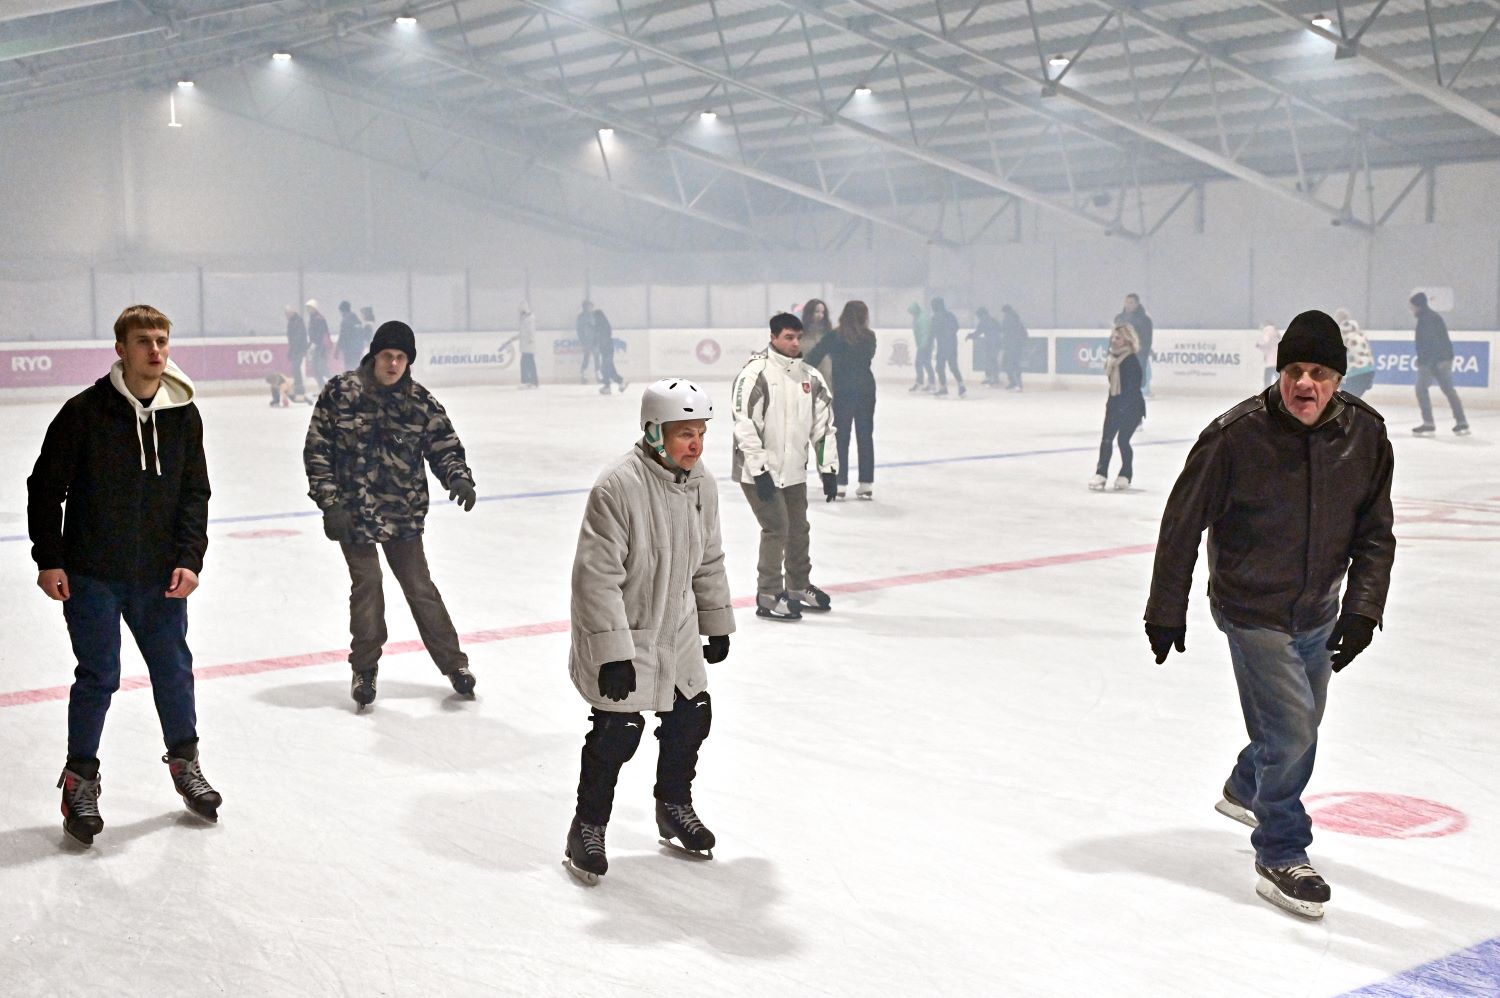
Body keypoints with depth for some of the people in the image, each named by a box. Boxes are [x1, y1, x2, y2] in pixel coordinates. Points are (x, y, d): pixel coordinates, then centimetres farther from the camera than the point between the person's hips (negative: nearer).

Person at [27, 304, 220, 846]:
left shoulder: (184, 415, 0)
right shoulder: (85, 411, -10)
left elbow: (194, 493, 5)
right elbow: (45, 487, -4)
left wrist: (188, 558, -4)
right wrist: (49, 559, -7)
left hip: (161, 575, 4)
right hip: (92, 575, -3)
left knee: (174, 668, 13)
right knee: (98, 675, 0)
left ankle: (184, 761, 33)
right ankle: (80, 780, 18)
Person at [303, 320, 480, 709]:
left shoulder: (420, 401, -1)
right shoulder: (341, 392, -7)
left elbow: (444, 445, 4)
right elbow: (317, 448, -4)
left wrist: (458, 476, -17)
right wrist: (330, 502, -9)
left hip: (404, 514, 2)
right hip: (354, 513, -1)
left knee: (419, 587, 7)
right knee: (366, 586, 3)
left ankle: (453, 662, 18)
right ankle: (364, 669, 20)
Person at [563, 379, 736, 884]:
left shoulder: (702, 484, -3)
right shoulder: (618, 486, -26)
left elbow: (708, 560, 12)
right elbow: (596, 576, -26)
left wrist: (717, 625, 16)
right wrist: (613, 653, -27)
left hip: (677, 630, 7)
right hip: (619, 635, -7)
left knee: (691, 716, 14)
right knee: (618, 731, -7)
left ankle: (674, 808, 37)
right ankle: (588, 828, 15)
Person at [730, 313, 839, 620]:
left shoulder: (810, 377, 5)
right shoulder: (755, 373, -16)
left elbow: (823, 424, 9)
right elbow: (745, 426, -19)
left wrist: (828, 468, 4)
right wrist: (760, 470, -21)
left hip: (794, 470, 7)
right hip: (759, 471, -7)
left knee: (799, 528, 15)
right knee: (777, 529, -9)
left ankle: (799, 587, 32)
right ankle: (768, 597, 3)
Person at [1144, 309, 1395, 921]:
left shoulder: (1365, 435, -10)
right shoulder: (1237, 435, -22)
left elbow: (1374, 533, 0)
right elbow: (1182, 523, -13)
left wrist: (1362, 609, -11)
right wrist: (1166, 611, -8)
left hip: (1318, 613, 6)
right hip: (1253, 610, -5)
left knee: (1298, 722, 22)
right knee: (1292, 725, -11)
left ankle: (1247, 791, 52)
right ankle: (1280, 859, 8)